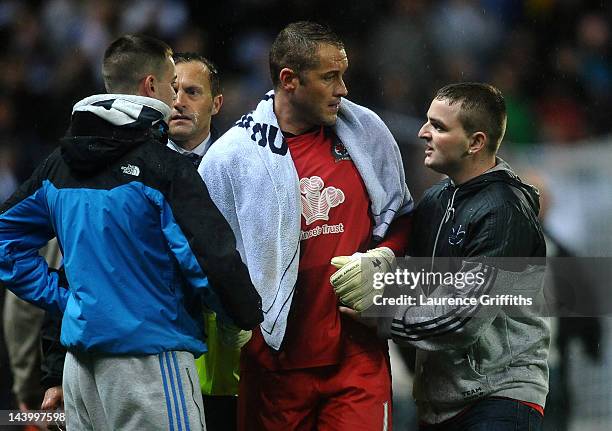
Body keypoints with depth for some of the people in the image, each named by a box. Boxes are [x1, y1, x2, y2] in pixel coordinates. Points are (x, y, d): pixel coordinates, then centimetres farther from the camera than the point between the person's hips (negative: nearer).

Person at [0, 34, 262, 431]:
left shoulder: (59, 165, 10)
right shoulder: (164, 168, -13)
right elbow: (213, 259, -18)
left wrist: (60, 299, 15)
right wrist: (250, 316, -2)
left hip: (80, 365, 7)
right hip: (150, 363, -7)